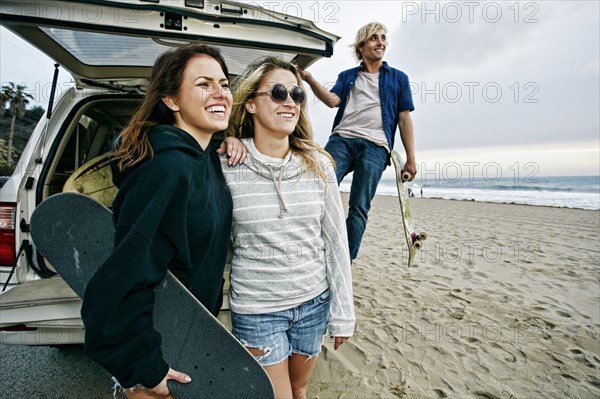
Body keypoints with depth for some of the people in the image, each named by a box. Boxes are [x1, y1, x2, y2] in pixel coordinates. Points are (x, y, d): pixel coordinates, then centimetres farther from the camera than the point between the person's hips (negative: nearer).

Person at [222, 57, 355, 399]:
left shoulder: (318, 164, -5)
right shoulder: (226, 166, -12)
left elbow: (336, 241, -2)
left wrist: (343, 313, 0)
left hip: (314, 303, 3)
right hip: (256, 309, -2)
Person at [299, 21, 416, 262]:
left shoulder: (398, 78, 22)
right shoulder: (347, 76, 23)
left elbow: (404, 118, 14)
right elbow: (332, 100, 4)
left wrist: (410, 158, 7)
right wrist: (310, 80, -13)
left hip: (375, 146, 0)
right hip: (341, 140, 1)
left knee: (359, 209, -6)